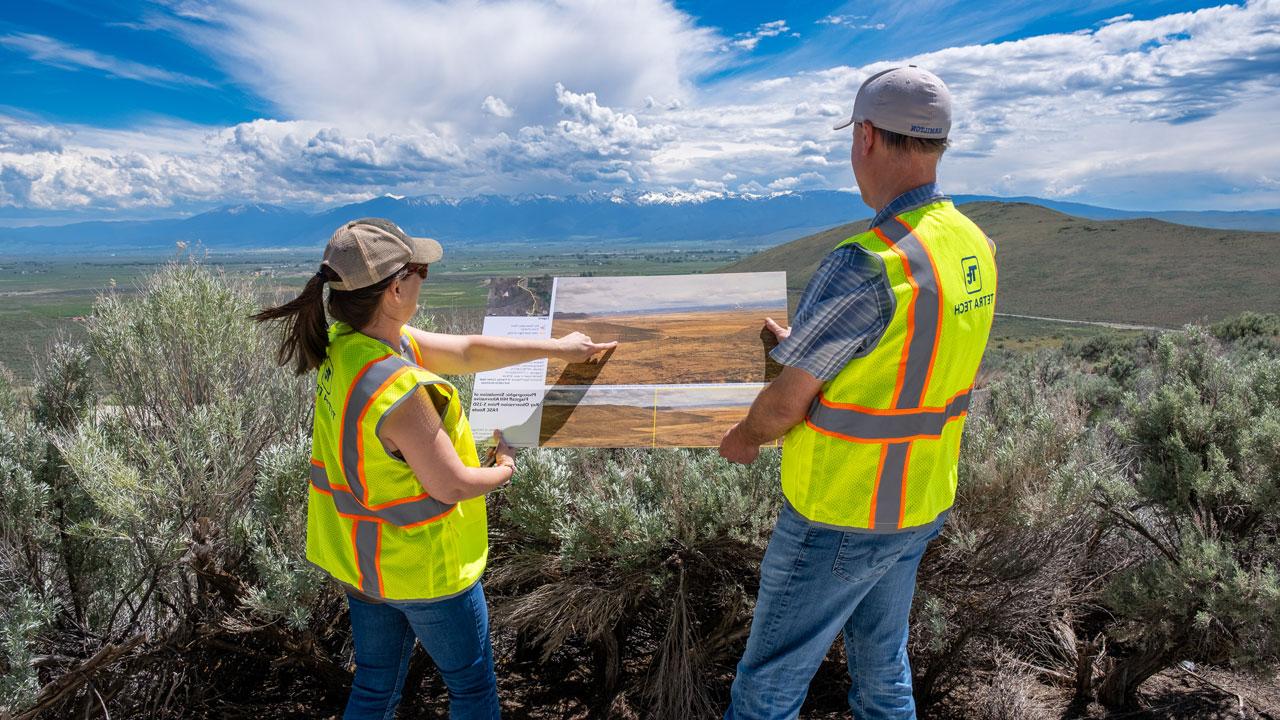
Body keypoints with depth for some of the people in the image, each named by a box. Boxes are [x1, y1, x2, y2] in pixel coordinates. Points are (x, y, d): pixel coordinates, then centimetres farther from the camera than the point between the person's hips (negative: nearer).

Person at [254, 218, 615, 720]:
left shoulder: (343, 343, -8)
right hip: (423, 567, -8)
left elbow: (467, 351, -3)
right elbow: (450, 485, -25)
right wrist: (502, 472, -3)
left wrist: (555, 348, 3)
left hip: (360, 558, 8)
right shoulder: (399, 390, -36)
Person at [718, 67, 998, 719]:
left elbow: (786, 403, -20)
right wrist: (800, 341, 21)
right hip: (923, 504, 8)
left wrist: (744, 438, 1)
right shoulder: (973, 246, -1)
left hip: (842, 518, -8)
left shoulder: (865, 264, -29)